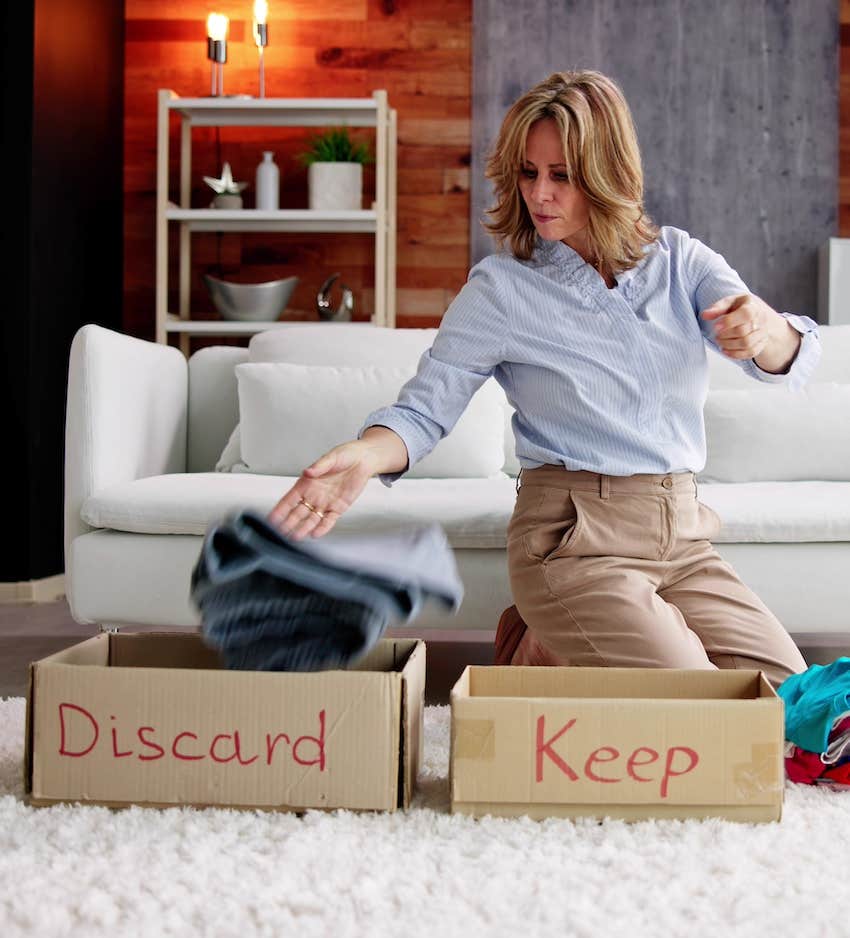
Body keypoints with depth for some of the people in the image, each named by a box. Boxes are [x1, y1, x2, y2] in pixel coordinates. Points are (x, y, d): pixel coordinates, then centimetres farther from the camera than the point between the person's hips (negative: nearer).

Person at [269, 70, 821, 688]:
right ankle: (545, 654, 10)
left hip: (683, 535, 5)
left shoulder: (679, 261, 3)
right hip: (577, 540, -5)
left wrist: (767, 329, -35)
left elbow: (791, 363, -9)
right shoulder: (502, 288, -4)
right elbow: (426, 406, -9)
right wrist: (366, 455, -32)